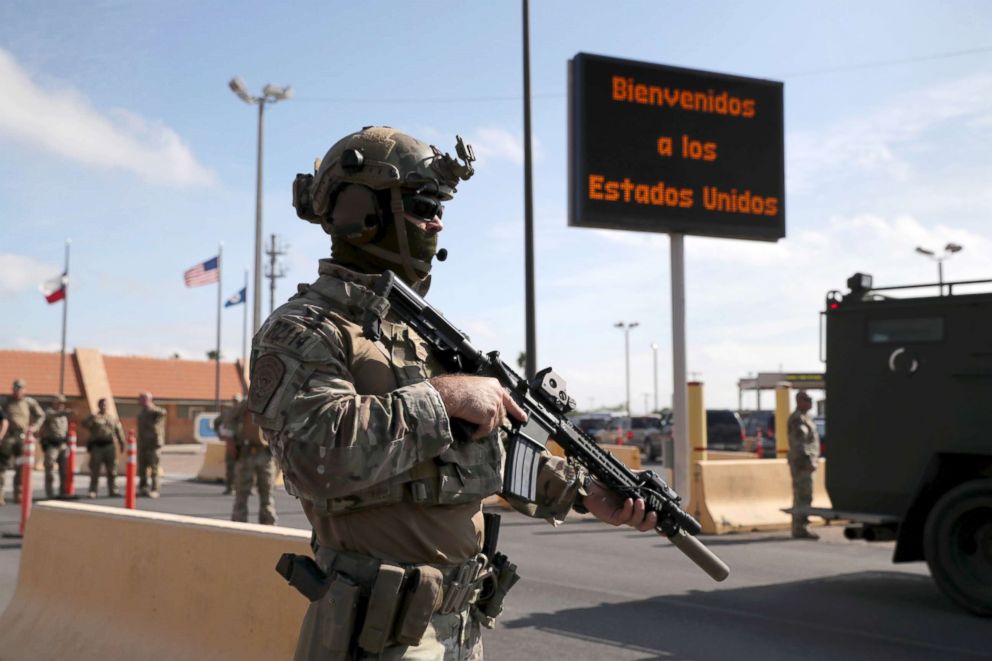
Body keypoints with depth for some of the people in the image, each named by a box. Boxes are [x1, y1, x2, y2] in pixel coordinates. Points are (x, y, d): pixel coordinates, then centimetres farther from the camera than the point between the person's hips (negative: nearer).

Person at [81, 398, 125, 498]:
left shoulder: (113, 419, 14)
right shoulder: (94, 417, 6)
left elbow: (119, 432, 15)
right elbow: (85, 424, -11)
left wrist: (122, 444, 13)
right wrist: (93, 417, -21)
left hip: (109, 446, 3)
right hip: (97, 446, -3)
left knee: (112, 470, 4)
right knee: (95, 470, -1)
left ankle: (112, 491, 10)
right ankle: (92, 491, 5)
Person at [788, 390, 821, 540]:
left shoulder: (804, 417, 20)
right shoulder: (797, 418, -14)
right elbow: (798, 442, -21)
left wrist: (812, 460, 22)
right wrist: (808, 460, -24)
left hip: (805, 461, 11)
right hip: (802, 461, -11)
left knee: (801, 495, 13)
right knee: (804, 495, -11)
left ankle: (799, 528, 18)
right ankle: (801, 529, -11)